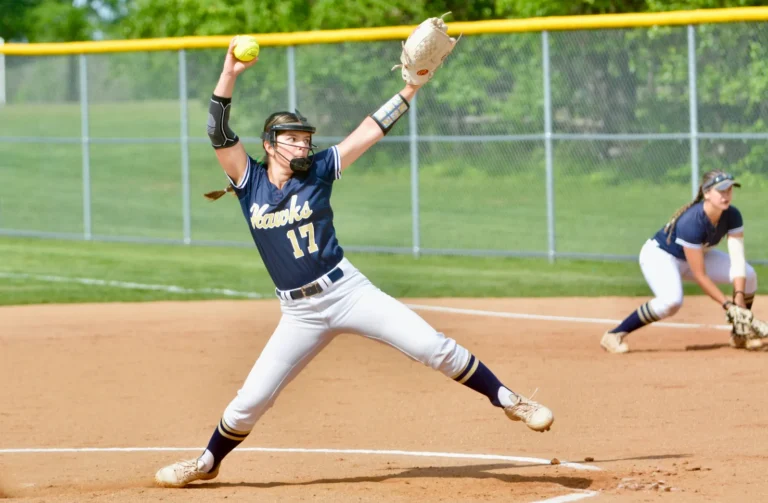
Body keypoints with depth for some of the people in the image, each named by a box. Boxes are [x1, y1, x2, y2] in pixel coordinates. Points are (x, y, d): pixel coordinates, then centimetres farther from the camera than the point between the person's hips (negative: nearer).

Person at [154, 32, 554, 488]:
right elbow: (220, 133, -9)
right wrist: (230, 74, -19)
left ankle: (507, 399, -1)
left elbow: (372, 131, -1)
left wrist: (412, 87, -7)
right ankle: (208, 463, 24)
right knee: (251, 400, 1)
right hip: (300, 314, 1)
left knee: (434, 348, -11)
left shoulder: (318, 172, 2)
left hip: (348, 291, -1)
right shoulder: (250, 180, 3)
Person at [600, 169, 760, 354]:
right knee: (671, 300, -36)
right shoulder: (691, 222, -37)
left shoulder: (732, 216, -18)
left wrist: (739, 297, -34)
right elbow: (700, 276, -33)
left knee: (748, 275, -9)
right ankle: (614, 335, -24)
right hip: (659, 255, -7)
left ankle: (740, 335, 9)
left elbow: (737, 260, -22)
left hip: (697, 254, 7)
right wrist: (727, 304, -33)